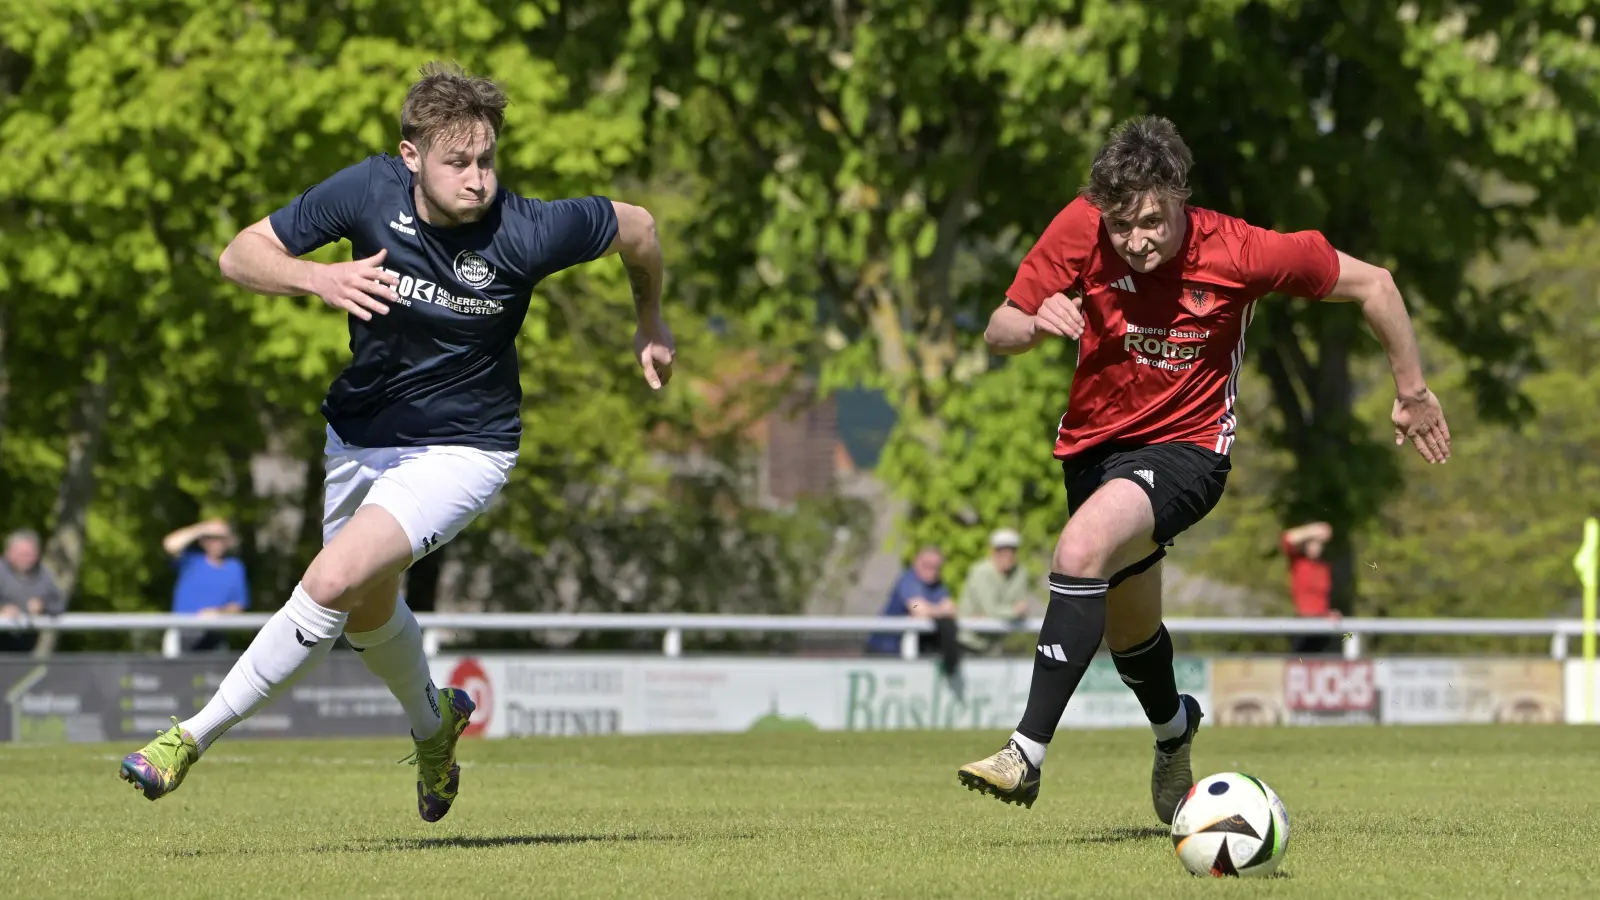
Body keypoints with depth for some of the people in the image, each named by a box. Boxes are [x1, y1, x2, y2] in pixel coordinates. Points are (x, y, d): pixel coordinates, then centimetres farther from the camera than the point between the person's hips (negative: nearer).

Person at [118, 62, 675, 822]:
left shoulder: (527, 233, -26)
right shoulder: (369, 191, -19)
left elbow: (636, 226, -7)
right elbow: (239, 255, -13)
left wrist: (651, 324, 10)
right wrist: (318, 278, -33)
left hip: (461, 447, -5)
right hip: (360, 436, 5)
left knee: (334, 582, -24)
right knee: (368, 614, 24)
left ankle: (194, 736, -11)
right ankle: (433, 723, 56)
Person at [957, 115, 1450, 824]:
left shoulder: (1237, 252, -21)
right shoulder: (1080, 230, -16)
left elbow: (1371, 284, -8)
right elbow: (997, 333, -10)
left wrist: (1413, 392, 0)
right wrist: (1036, 325, -34)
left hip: (1186, 445, -5)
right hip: (1094, 440, 5)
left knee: (1082, 548, -32)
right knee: (1129, 630, 20)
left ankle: (1027, 752, -34)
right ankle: (1173, 730, 55)